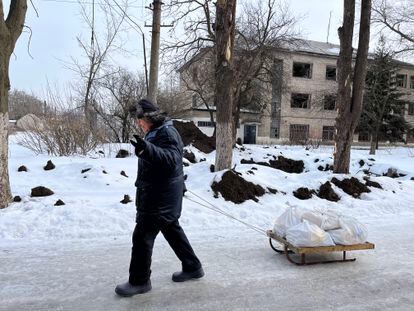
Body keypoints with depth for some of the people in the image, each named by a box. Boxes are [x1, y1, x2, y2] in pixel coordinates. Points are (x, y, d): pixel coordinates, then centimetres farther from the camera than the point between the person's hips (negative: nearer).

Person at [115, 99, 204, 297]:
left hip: (160, 198, -11)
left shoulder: (166, 133, -20)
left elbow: (171, 159, -38)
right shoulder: (155, 132, 12)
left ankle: (139, 281, 14)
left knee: (142, 235, -2)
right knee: (172, 230, 19)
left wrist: (147, 149, -51)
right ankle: (192, 267, 33)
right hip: (163, 196, 11)